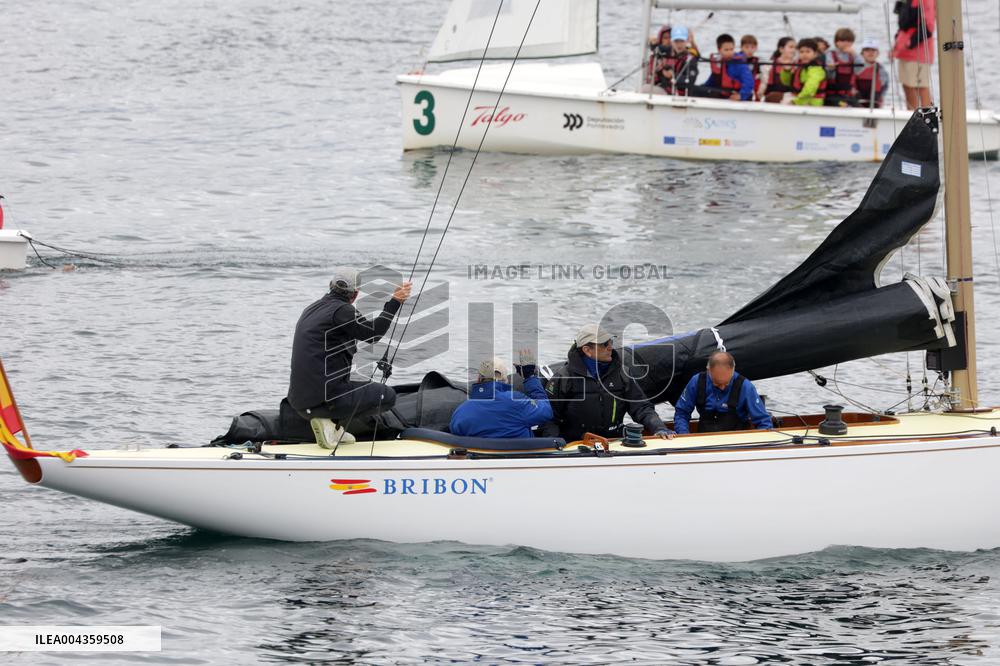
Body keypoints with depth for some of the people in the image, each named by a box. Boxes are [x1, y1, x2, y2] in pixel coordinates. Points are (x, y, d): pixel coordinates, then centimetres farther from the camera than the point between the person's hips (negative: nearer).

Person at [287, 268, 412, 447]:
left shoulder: (311, 310, 17)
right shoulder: (341, 310, -10)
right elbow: (373, 334, -7)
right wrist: (395, 302, -1)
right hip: (325, 397, -9)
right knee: (388, 395, 4)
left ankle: (336, 431, 13)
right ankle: (334, 424, -7)